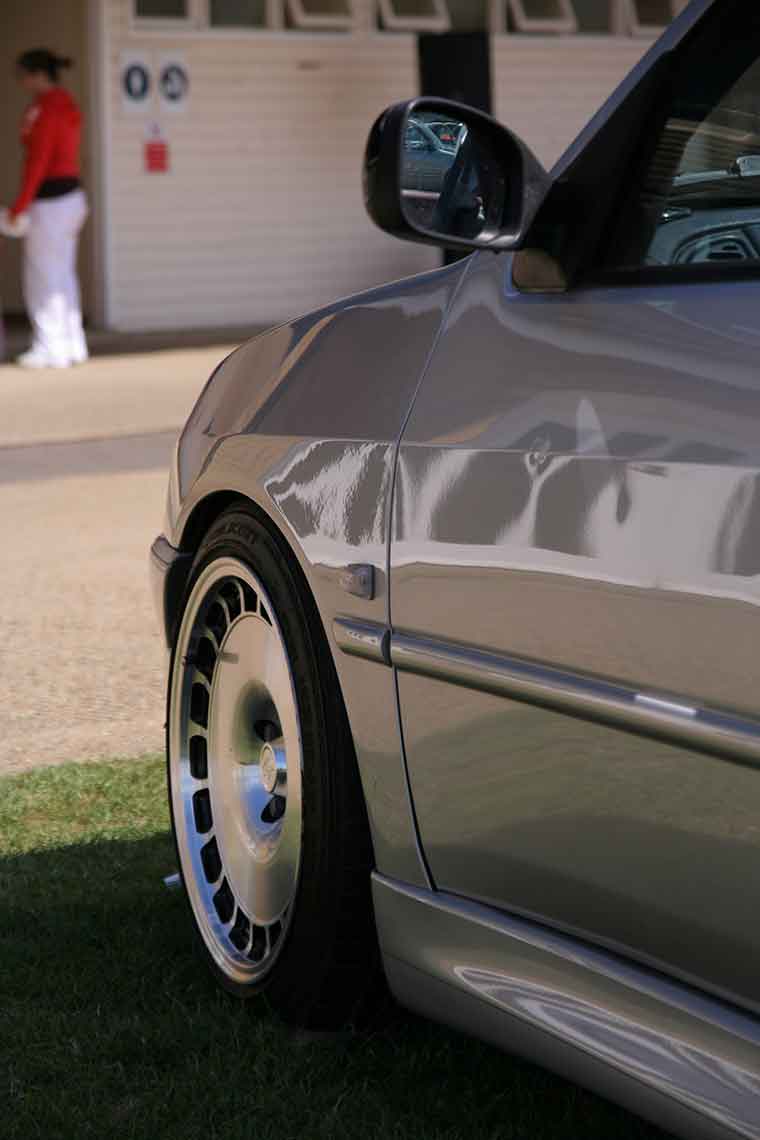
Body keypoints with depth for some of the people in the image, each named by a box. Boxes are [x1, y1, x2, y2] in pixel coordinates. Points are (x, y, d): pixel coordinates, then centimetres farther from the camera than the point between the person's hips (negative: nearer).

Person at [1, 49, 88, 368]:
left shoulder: (42, 108, -17)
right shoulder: (67, 105, 11)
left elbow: (37, 161, -21)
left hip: (49, 201, -10)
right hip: (72, 195, 10)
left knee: (42, 278, -1)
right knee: (63, 275, 15)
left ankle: (51, 348, 3)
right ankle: (72, 344, 20)